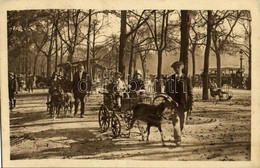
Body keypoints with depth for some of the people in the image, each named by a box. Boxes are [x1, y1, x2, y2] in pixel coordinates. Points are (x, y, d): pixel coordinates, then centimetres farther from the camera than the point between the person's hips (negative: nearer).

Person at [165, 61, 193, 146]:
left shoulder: (186, 79, -1)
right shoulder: (170, 79, 4)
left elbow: (190, 93, 0)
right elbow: (166, 92, 10)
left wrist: (190, 105, -5)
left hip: (183, 104, 1)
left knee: (182, 123, 11)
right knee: (176, 122, -9)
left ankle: (176, 136, 32)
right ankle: (178, 140, -8)